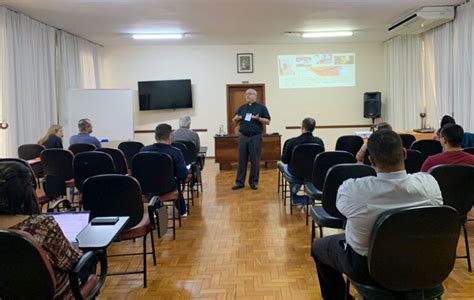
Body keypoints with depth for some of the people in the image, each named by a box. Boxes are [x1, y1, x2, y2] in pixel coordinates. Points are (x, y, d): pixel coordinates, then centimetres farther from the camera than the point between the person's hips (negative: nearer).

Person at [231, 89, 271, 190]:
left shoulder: (261, 107, 3)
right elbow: (234, 121, 15)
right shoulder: (242, 108, 13)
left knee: (255, 160, 2)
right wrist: (236, 118, -8)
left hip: (256, 137, -3)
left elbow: (268, 121, -2)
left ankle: (254, 182, 11)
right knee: (242, 160, 4)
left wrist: (258, 118, -19)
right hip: (243, 137, 3)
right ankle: (239, 182, 8)